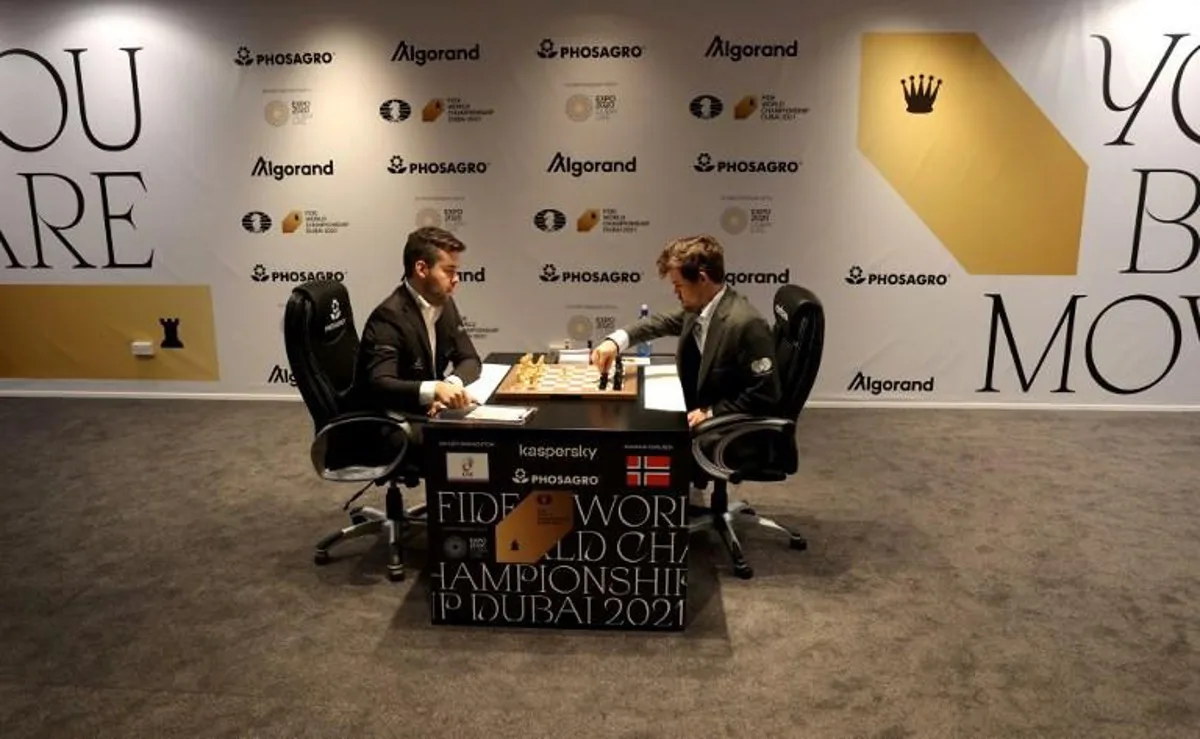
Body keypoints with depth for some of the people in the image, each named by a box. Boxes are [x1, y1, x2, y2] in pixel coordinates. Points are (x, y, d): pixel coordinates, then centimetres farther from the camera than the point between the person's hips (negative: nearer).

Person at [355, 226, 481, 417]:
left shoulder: (444, 304, 3)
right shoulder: (389, 317, -20)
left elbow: (469, 359, 3)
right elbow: (379, 385, -31)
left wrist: (450, 386, -18)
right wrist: (434, 389, -45)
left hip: (426, 414, 7)